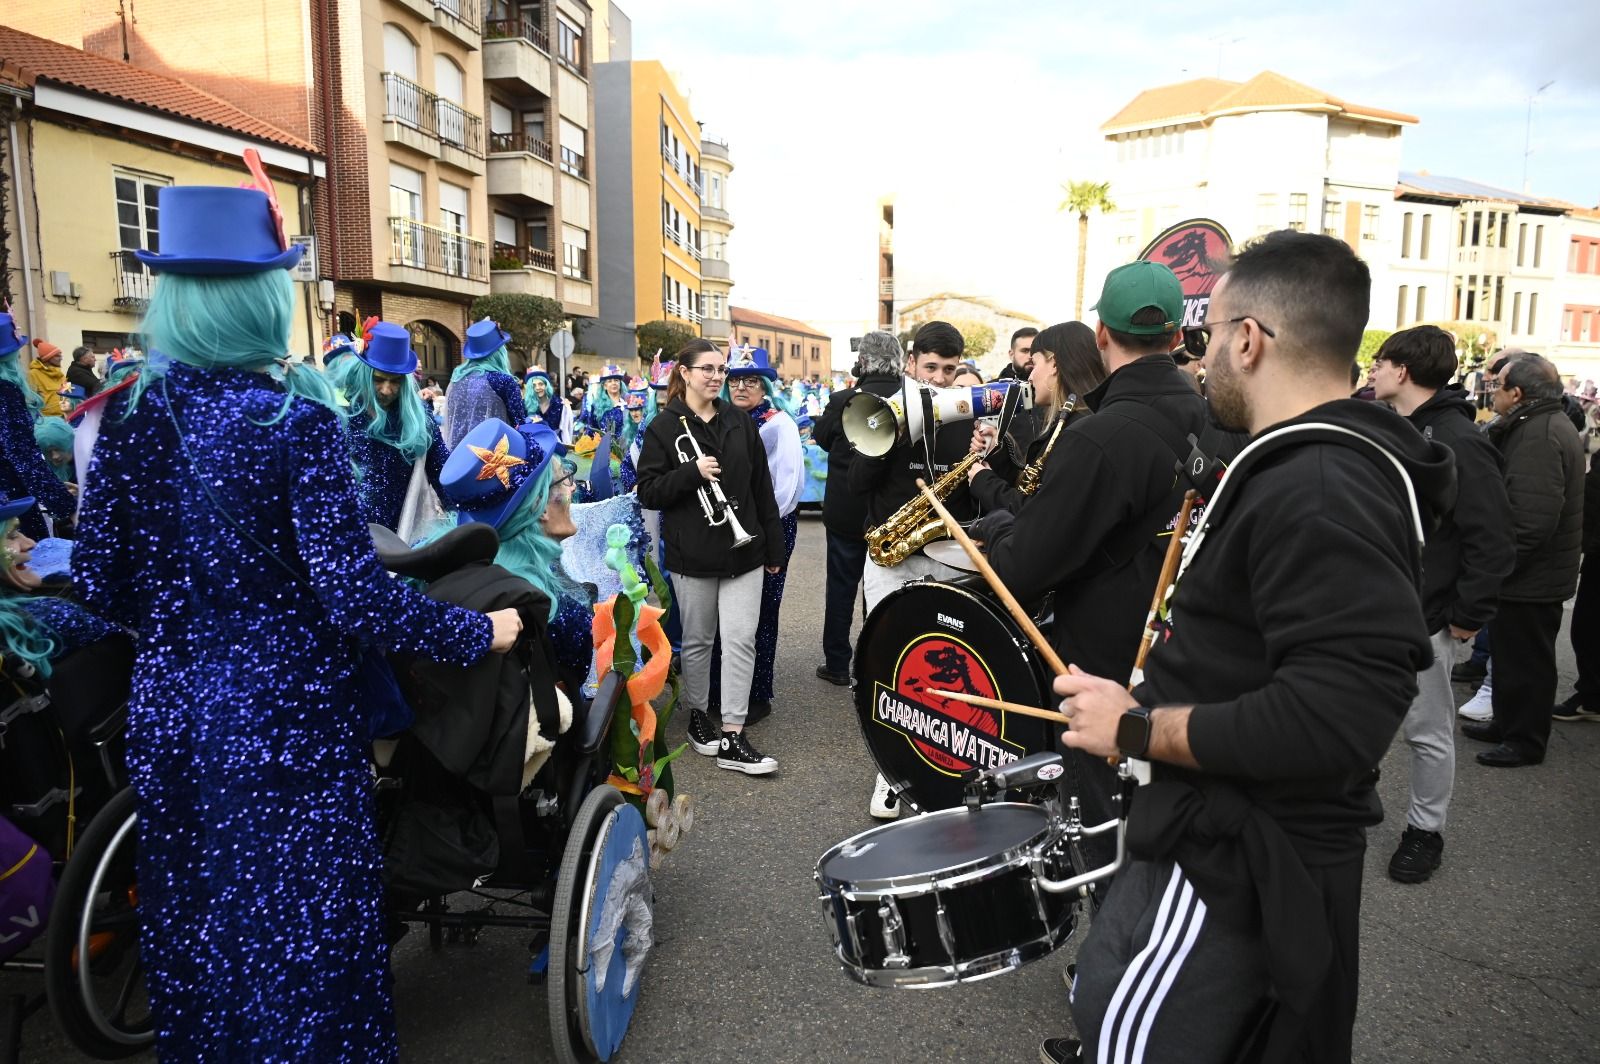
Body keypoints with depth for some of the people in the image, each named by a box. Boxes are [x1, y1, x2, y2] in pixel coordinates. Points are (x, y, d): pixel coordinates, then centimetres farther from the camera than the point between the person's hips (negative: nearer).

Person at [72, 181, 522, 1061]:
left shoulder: (129, 413, -1)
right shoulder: (294, 420, -17)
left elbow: (99, 583, 4)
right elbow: (354, 597, -21)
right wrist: (479, 632, -10)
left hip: (167, 712, 6)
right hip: (281, 718, -5)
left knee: (189, 918, 23)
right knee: (303, 923, 12)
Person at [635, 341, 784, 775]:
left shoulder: (740, 422, 7)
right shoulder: (664, 427, -2)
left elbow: (762, 487, 9)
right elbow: (648, 492, -6)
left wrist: (773, 547, 7)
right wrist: (692, 471, -21)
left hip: (743, 549, 2)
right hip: (692, 554, -2)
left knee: (741, 639, -3)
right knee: (698, 640, 10)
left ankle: (732, 738, 1)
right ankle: (698, 716, 30)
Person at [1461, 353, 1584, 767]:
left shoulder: (1539, 435, -23)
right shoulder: (1547, 425, 12)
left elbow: (1531, 519, -30)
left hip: (1530, 578, -10)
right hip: (1533, 573, 10)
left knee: (1524, 660, 3)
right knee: (1512, 652, 20)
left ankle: (1525, 740, 16)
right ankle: (1507, 723, 34)